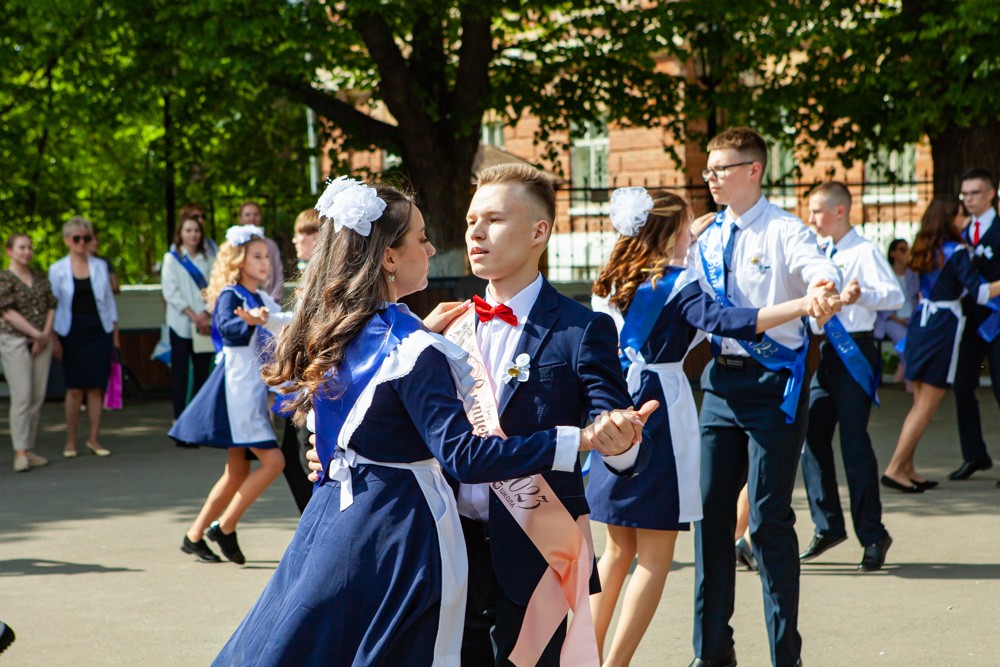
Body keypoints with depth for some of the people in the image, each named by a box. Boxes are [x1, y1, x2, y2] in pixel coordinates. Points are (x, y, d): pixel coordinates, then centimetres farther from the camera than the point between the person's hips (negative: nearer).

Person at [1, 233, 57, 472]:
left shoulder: (40, 278, 13)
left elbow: (51, 307, 11)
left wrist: (46, 335, -4)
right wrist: (37, 334, -12)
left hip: (41, 342, 6)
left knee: (38, 396, 3)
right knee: (22, 396, -12)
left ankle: (29, 450, 9)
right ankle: (20, 454, -13)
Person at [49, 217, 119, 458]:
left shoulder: (100, 266, 9)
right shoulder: (57, 270, 2)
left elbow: (109, 300, 13)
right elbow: (52, 304, 3)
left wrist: (115, 332, 9)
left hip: (99, 332, 2)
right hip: (72, 333, -2)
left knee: (97, 387, 0)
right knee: (75, 388, -2)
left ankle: (94, 438, 9)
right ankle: (70, 441, 8)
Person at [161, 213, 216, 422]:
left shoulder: (207, 258, 12)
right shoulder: (171, 258, 3)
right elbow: (170, 291, -5)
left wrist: (206, 312, -13)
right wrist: (192, 315, -12)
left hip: (205, 323, 3)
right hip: (181, 323, -3)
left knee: (203, 370, 3)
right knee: (180, 372, -2)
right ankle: (179, 417, 1)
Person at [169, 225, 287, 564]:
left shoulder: (263, 300, 14)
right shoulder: (230, 295, -10)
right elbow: (227, 327, -32)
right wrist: (251, 322, -49)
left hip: (254, 389, 9)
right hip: (236, 387, -9)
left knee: (238, 472, 10)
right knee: (272, 460, -16)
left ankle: (195, 536, 17)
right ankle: (225, 528, -6)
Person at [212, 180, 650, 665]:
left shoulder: (328, 333, 5)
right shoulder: (414, 351, -20)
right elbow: (462, 456, -29)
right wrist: (582, 440, -34)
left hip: (331, 516, 8)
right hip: (397, 530, -8)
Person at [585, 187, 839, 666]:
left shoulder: (610, 284, 9)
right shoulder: (676, 284, -11)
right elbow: (726, 321, -26)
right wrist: (803, 306, -33)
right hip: (659, 411, -7)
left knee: (619, 550, 17)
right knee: (656, 555, 0)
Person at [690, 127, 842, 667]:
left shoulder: (783, 232, -8)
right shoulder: (709, 241, 11)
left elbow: (819, 269, -28)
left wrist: (823, 285, -51)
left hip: (773, 384, -6)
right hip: (722, 382, 6)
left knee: (769, 519, -4)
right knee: (710, 511, 9)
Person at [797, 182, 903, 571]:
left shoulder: (864, 252, -9)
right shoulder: (822, 255, 16)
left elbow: (895, 295, -22)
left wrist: (863, 295, -38)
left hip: (853, 354, -8)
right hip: (823, 352, 8)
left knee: (854, 443, -8)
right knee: (812, 439, 6)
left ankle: (872, 536, 1)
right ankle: (827, 526, 19)